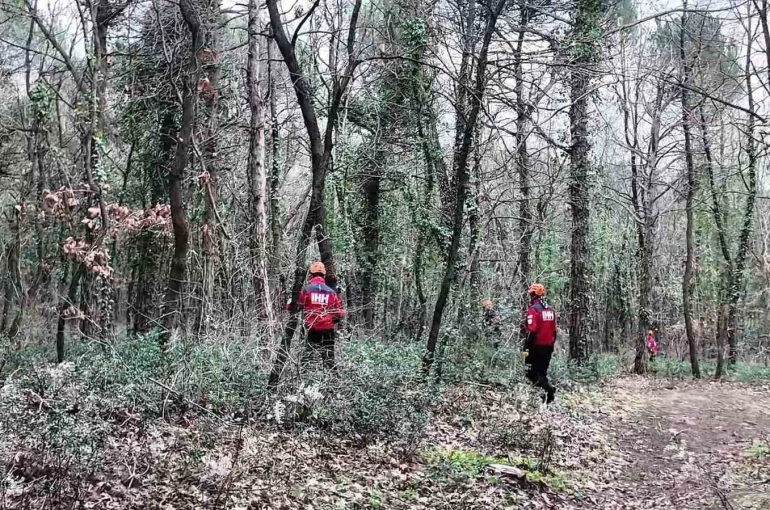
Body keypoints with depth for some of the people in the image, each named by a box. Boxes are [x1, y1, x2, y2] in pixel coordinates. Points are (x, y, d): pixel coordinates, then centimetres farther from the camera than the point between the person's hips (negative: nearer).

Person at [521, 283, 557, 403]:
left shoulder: (533, 309, -14)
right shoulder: (551, 310, 10)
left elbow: (531, 331, -20)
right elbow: (554, 331, 13)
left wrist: (526, 348, -18)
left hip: (536, 347, -7)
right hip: (548, 347, 7)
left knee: (532, 373, -1)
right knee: (542, 372, 15)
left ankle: (549, 389, -18)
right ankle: (542, 396, 14)